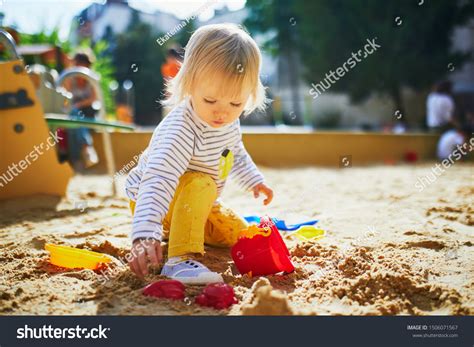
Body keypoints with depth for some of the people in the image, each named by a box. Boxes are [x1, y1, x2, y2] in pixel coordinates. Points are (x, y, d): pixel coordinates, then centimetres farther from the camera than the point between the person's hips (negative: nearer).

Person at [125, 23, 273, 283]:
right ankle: (180, 258, -37)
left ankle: (172, 230, 22)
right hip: (154, 202, -8)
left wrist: (254, 181, 15)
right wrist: (145, 235, -59)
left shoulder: (229, 123, -10)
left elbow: (236, 154, 16)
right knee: (200, 184, -35)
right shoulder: (182, 129, -38)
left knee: (239, 235, 10)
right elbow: (157, 181, -49)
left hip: (197, 201, 9)